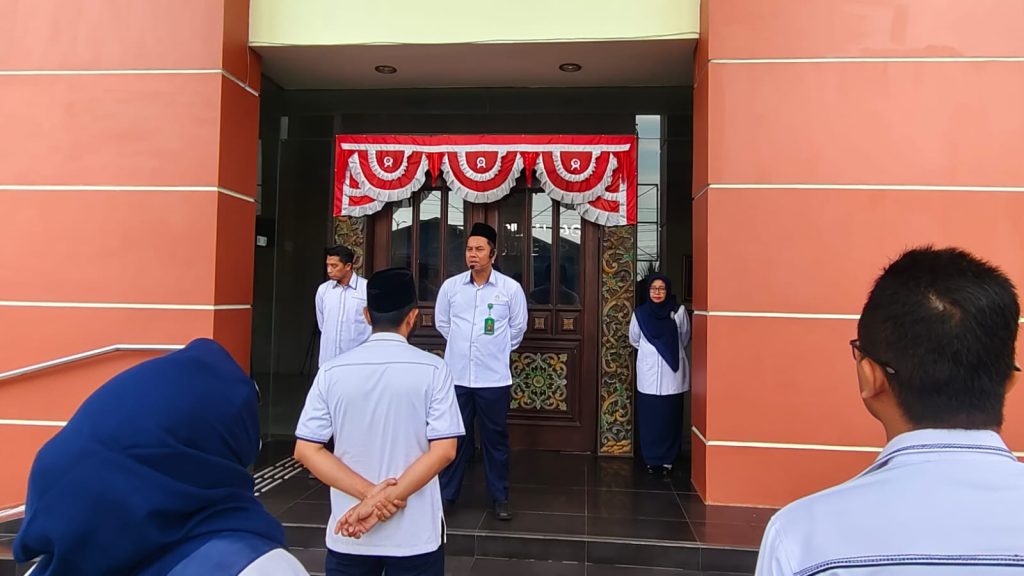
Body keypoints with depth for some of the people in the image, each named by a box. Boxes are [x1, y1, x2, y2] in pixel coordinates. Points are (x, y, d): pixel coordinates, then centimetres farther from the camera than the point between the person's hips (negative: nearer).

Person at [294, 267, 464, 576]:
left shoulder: (332, 371, -4)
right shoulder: (432, 369, -10)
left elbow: (306, 450, -7)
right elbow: (444, 450, -15)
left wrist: (369, 493, -11)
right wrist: (384, 500, -13)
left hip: (348, 535, 2)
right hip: (415, 535, -1)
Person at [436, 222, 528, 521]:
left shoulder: (511, 288, -6)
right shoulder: (450, 286, -2)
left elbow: (518, 328, 7)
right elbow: (441, 322, 13)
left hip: (494, 378, -1)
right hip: (456, 376, 1)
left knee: (495, 439, 10)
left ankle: (500, 498, 24)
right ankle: (446, 494, 26)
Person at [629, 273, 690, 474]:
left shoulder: (679, 311, -4)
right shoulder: (640, 313, 0)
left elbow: (684, 338, 10)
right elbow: (634, 340, 15)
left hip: (672, 372, -1)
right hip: (648, 373, 1)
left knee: (670, 417, 3)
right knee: (648, 418, 3)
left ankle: (667, 459, 14)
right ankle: (651, 459, 14)